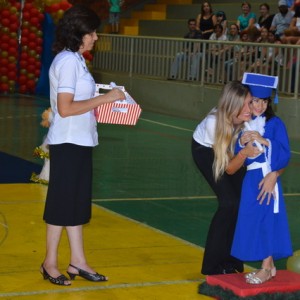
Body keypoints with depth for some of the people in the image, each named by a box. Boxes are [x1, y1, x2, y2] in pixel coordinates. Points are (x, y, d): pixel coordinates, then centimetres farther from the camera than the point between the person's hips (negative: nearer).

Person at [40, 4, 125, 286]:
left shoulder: (75, 59, 12)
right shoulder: (68, 61, -17)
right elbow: (65, 108, -23)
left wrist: (105, 102, 4)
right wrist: (104, 99, -19)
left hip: (79, 141, 9)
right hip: (68, 143, -9)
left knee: (78, 202, 13)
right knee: (62, 203, 0)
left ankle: (78, 262, 21)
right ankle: (50, 263, 12)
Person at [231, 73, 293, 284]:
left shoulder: (275, 124, -4)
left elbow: (285, 155, -11)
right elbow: (237, 157, 10)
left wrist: (263, 140, -20)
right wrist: (241, 143, -10)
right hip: (250, 179, 6)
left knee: (267, 219, -5)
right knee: (253, 221, 6)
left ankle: (266, 269, 4)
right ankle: (269, 266, 18)